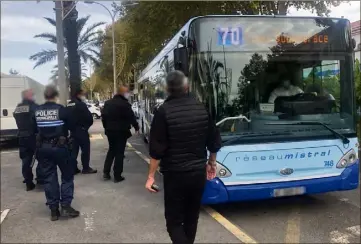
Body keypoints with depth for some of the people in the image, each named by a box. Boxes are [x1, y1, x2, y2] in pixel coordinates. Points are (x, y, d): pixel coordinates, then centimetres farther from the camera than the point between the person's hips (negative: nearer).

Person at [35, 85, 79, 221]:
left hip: (43, 147, 4)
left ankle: (54, 210, 13)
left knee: (49, 178, 9)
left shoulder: (37, 111, 1)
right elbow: (71, 126, -4)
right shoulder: (60, 109, -11)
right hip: (59, 146, -4)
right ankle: (66, 206, 4)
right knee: (67, 175, 9)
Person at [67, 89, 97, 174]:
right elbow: (89, 116, -17)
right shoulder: (81, 105, -16)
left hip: (72, 130, 8)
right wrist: (88, 124, 1)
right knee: (85, 149, 1)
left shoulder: (69, 105, 11)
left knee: (74, 149, 10)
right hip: (81, 129, -8)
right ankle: (86, 168, 6)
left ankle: (73, 168, 13)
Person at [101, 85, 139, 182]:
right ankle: (117, 176, 5)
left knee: (111, 150, 20)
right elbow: (131, 117, -11)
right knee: (119, 153, 1)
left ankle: (106, 172, 16)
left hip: (110, 131, 7)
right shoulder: (125, 104, -16)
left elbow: (103, 116, 11)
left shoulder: (108, 103, 7)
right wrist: (136, 127, 4)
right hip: (121, 131, -6)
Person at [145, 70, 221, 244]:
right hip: (199, 172, 5)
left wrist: (151, 176, -7)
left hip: (175, 174, -5)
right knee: (192, 217, 20)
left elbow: (157, 149, -15)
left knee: (174, 221, 5)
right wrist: (212, 163, 21)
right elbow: (214, 141, 7)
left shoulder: (164, 111, -13)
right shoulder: (201, 108, 1)